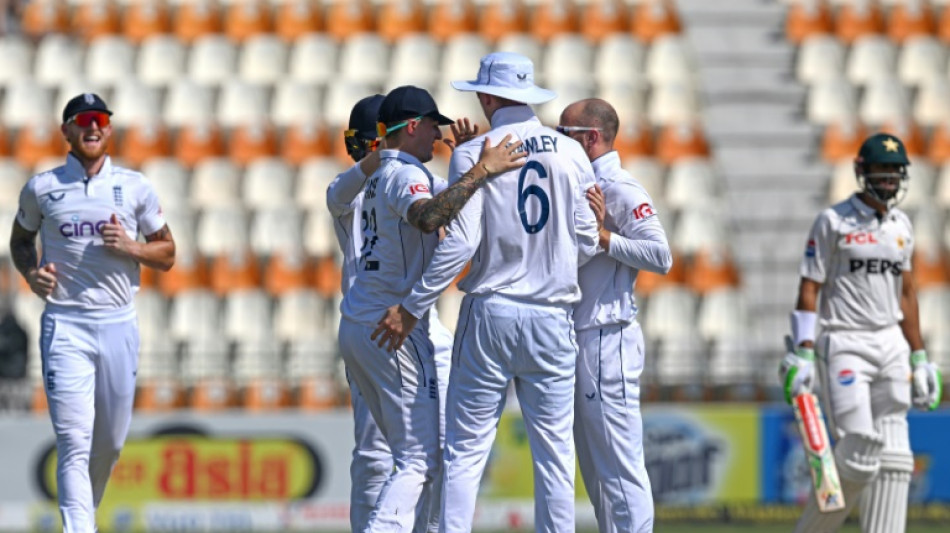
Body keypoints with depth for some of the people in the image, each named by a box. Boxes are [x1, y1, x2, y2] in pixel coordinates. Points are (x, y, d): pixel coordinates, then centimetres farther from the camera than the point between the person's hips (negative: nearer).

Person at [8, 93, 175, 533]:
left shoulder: (135, 187, 6)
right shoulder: (41, 188, 4)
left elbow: (166, 254, 11)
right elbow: (20, 239, 20)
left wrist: (130, 248, -9)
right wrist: (31, 273, -1)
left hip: (118, 326, 2)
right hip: (64, 326, -2)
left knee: (110, 441, 11)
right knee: (74, 441, -13)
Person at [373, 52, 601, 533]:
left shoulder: (473, 154, -5)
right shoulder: (571, 153, 3)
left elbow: (459, 242, -14)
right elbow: (587, 242, 2)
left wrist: (412, 308, -8)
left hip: (489, 314, -2)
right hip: (552, 318, 2)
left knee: (465, 451, 1)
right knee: (554, 453, 5)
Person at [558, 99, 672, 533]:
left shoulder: (621, 191, -12)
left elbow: (660, 255, -21)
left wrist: (603, 235, -24)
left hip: (608, 338, -10)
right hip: (581, 336, 10)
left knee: (620, 464, -10)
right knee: (595, 467, 14)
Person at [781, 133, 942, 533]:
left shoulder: (901, 226, 13)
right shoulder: (834, 222, -5)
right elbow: (809, 290, -8)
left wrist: (919, 357, 15)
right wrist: (803, 354, -17)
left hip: (891, 345, 6)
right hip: (844, 345, -6)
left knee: (894, 459, 1)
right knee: (859, 453, -16)